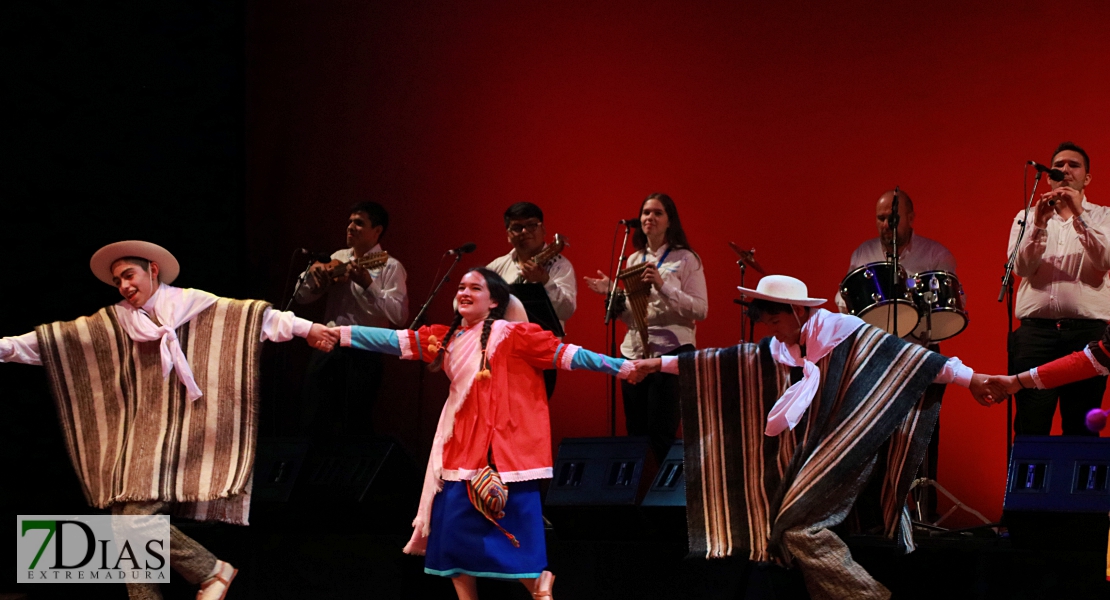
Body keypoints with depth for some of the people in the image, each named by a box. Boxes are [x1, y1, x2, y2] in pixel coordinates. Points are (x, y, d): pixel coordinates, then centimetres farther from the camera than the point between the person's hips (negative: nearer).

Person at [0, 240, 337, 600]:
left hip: (174, 434, -6)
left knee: (137, 518, -19)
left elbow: (250, 316, -2)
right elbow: (56, 339, 8)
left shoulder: (194, 305, 1)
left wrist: (304, 329, -8)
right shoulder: (114, 322, 11)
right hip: (134, 441, 6)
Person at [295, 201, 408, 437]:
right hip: (327, 348, 5)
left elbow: (399, 315, -16)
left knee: (355, 425, -4)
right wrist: (314, 272, -3)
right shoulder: (337, 258, 15)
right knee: (312, 422, 3)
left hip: (362, 355, -5)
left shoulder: (389, 267, -2)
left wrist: (367, 284, -23)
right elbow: (303, 297, 16)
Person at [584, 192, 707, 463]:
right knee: (635, 433, 5)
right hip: (635, 353, 6)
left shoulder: (685, 259, -1)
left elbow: (700, 310, -10)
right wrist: (611, 293, 2)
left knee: (661, 435, -10)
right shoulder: (633, 260, 15)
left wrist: (663, 286, -19)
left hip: (671, 352, -6)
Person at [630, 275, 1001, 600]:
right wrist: (661, 365, 13)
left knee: (799, 526, -19)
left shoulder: (843, 332, -9)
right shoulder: (777, 350, 9)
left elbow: (904, 356, -12)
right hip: (806, 454, 8)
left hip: (845, 449, -8)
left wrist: (968, 379, -14)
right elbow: (724, 364, 14)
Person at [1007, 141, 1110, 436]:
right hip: (1035, 331, 1)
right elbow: (1021, 266, 0)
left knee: (1081, 431, -3)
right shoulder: (1026, 217, 17)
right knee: (1030, 430, -6)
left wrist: (1079, 216, -15)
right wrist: (1039, 225, -14)